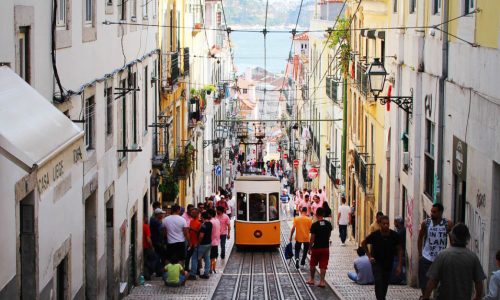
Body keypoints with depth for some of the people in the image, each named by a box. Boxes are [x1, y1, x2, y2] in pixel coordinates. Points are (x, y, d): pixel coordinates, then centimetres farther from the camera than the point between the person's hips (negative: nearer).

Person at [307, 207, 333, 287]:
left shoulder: (314, 225, -15)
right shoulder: (328, 224, -2)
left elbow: (312, 238, -12)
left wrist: (310, 248, -3)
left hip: (316, 247, -3)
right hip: (325, 247, 3)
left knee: (312, 264, 16)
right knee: (323, 265, 5)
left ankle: (312, 280, 25)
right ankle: (322, 281, 0)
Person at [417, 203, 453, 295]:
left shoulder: (448, 224, -8)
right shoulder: (425, 223, -4)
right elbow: (420, 238, 9)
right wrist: (420, 254, 7)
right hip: (426, 258, 1)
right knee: (424, 284, 5)